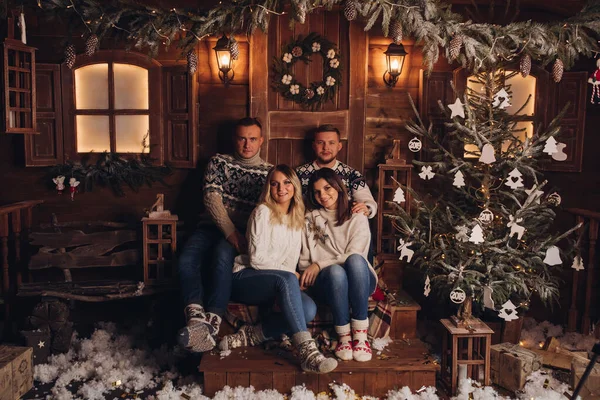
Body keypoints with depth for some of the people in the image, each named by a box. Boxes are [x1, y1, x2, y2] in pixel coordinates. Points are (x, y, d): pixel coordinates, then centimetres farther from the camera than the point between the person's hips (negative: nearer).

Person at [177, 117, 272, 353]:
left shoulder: (269, 173, 13)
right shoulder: (218, 163, 14)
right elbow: (212, 198, -1)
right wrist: (231, 232, -16)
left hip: (245, 233, -2)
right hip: (213, 226, 3)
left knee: (222, 256, -36)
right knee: (187, 261, -29)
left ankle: (212, 323, -46)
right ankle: (196, 315, -44)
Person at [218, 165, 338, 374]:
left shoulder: (297, 218, 13)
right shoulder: (263, 212, -7)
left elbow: (292, 261, 14)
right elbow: (257, 258, -13)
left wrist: (291, 276, -6)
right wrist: (291, 273, -8)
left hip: (276, 284, 6)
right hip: (245, 278, -6)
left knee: (309, 308, -24)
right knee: (286, 279, -37)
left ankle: (250, 335, -16)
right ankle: (307, 352, -44)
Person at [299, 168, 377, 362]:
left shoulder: (357, 218, 12)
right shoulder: (310, 219, 19)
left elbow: (354, 255, -4)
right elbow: (304, 260, 14)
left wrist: (319, 265, -10)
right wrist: (307, 274, -7)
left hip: (357, 281, 0)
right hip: (326, 281, 0)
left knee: (355, 260, -37)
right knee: (336, 271, -37)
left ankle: (360, 334, -33)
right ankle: (344, 336, -27)